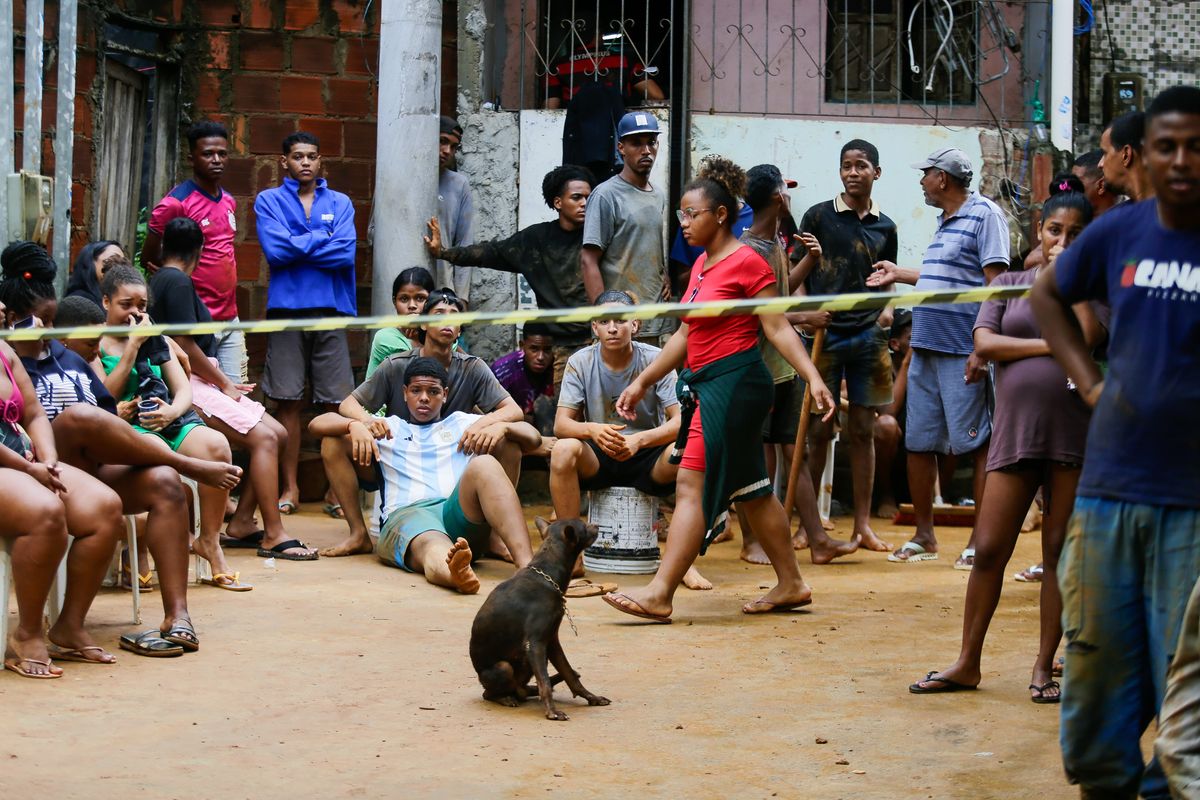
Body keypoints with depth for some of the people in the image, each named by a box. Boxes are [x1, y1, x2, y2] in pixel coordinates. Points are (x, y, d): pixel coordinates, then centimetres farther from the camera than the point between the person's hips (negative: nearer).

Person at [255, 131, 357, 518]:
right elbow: (275, 250, -8)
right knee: (288, 400, 1)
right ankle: (290, 486, 8)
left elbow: (346, 254, -4)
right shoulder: (269, 201, 9)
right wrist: (322, 239, -2)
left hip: (331, 309, 1)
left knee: (337, 401, -3)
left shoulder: (340, 203, 12)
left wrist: (297, 246, -4)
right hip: (286, 308, -1)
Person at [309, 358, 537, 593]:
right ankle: (454, 572, -80)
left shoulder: (463, 423, 32)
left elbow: (532, 437, 25)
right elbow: (318, 424, 22)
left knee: (484, 464, -31)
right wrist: (354, 425, -1)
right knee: (434, 547, -39)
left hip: (461, 513, 2)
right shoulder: (388, 427, 31)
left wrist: (502, 427, 1)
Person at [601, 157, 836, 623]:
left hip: (734, 383, -9)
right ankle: (791, 584, 22)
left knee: (692, 487, -11)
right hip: (708, 384, 9)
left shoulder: (746, 262, -10)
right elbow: (686, 335, 21)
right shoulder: (701, 266, 15)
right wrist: (642, 383, 21)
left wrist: (813, 377, -21)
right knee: (750, 489, 13)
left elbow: (778, 327, -12)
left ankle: (660, 593, -12)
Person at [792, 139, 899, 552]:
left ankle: (862, 524, 10)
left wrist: (884, 313, 6)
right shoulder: (818, 216, 2)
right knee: (819, 430, -2)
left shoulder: (885, 227, 12)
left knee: (863, 430, 5)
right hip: (824, 333, -3)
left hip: (867, 335, 3)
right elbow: (794, 276, 3)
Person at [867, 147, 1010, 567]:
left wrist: (982, 348, -20)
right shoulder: (945, 221, 18)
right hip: (925, 349, 9)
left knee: (976, 444, -3)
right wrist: (898, 275, 35)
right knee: (918, 443, 11)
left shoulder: (984, 214, -8)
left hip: (961, 353, -9)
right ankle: (924, 536, 21)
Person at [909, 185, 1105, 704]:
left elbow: (1089, 336, -12)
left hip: (1074, 433, -1)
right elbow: (984, 343, -2)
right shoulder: (1009, 284, 13)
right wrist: (1051, 346, -9)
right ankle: (967, 664, 10)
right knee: (989, 549, 0)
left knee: (1060, 552, 3)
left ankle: (1044, 666, 12)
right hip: (1015, 429, 1)